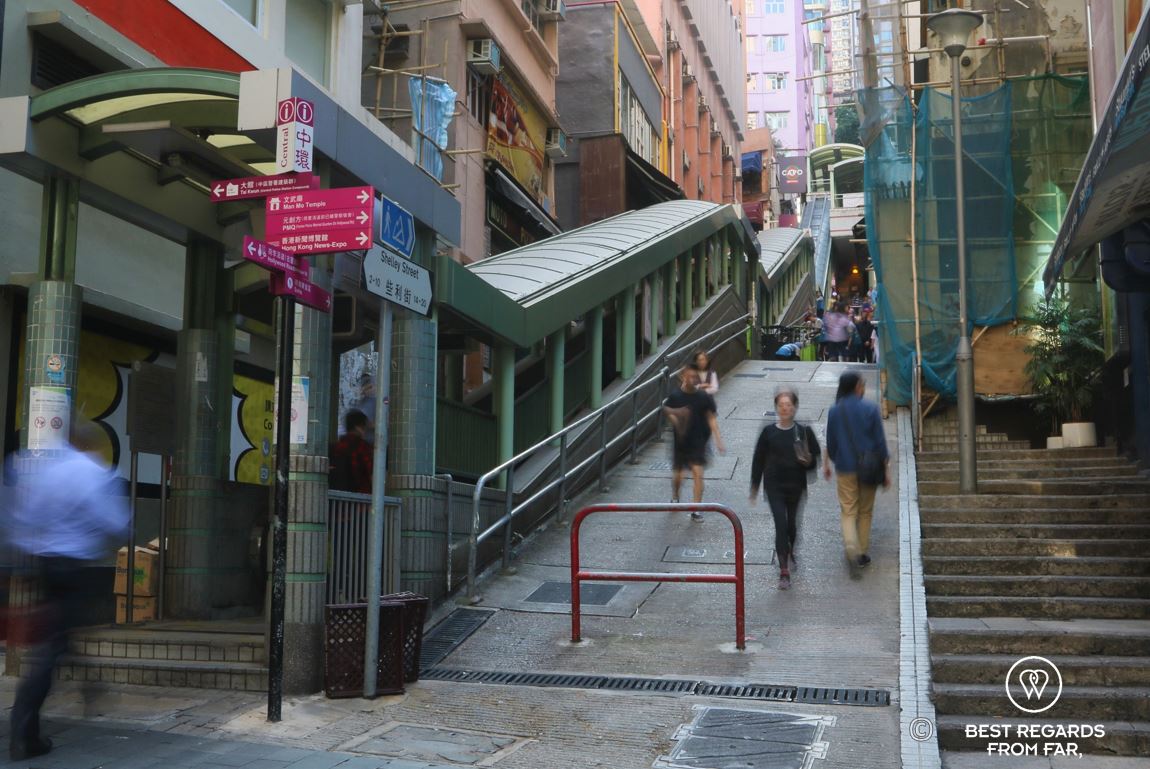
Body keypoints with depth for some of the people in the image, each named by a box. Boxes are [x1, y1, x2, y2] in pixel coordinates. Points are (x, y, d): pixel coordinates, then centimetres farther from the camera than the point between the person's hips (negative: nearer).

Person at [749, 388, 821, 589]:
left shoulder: (804, 432, -3)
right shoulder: (769, 432, -3)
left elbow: (816, 458, 4)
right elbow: (758, 461, 4)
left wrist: (808, 461, -20)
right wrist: (754, 489, 5)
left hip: (797, 487, 1)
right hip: (774, 487, -1)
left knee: (792, 525, 15)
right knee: (781, 525, -9)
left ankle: (790, 552, 47)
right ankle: (784, 572, -7)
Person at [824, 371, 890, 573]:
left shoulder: (835, 411, -3)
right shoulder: (870, 409, -10)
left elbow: (830, 442, 5)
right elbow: (880, 441, -7)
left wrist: (827, 463, 21)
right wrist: (886, 468, 1)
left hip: (845, 468, 1)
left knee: (848, 511, 5)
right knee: (865, 511, 14)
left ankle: (851, 548, -17)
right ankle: (862, 553, 19)